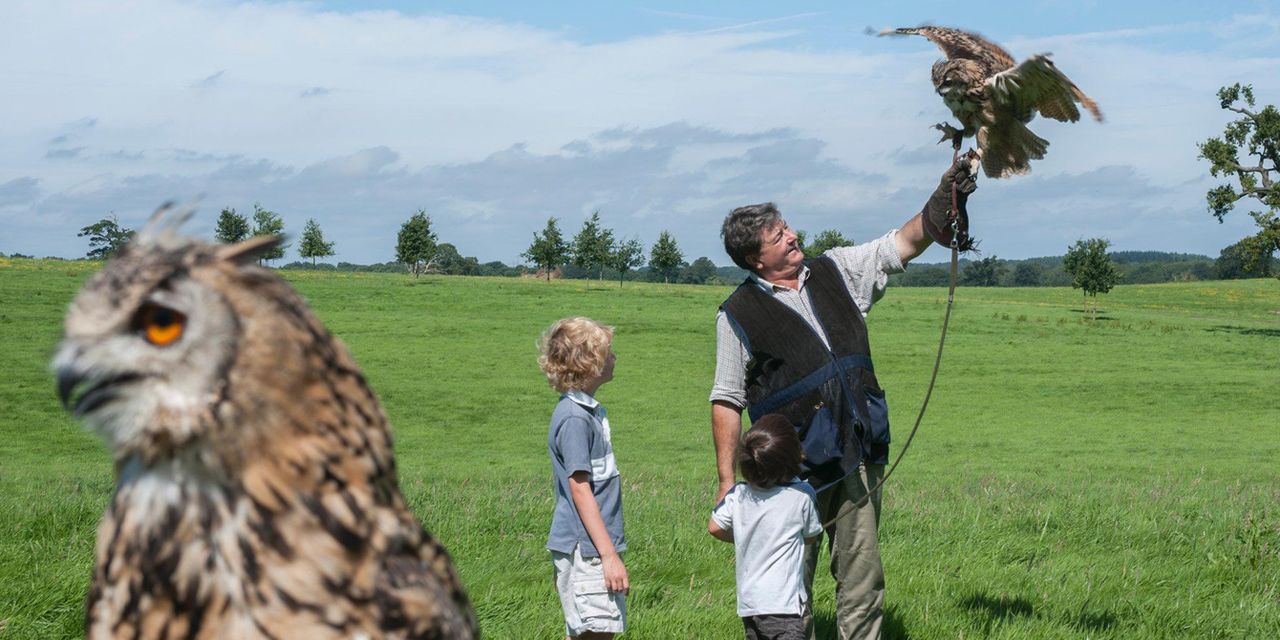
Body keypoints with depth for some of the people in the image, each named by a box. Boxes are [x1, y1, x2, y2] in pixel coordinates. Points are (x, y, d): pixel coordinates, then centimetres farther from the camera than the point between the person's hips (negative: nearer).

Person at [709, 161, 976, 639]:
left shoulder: (835, 272, 11)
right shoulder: (739, 314, -1)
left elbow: (901, 245, 12)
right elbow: (727, 400, 0)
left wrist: (944, 200, -4)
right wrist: (726, 481, -4)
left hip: (858, 457, 4)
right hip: (792, 469, -4)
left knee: (861, 574, 6)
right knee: (791, 581, 0)